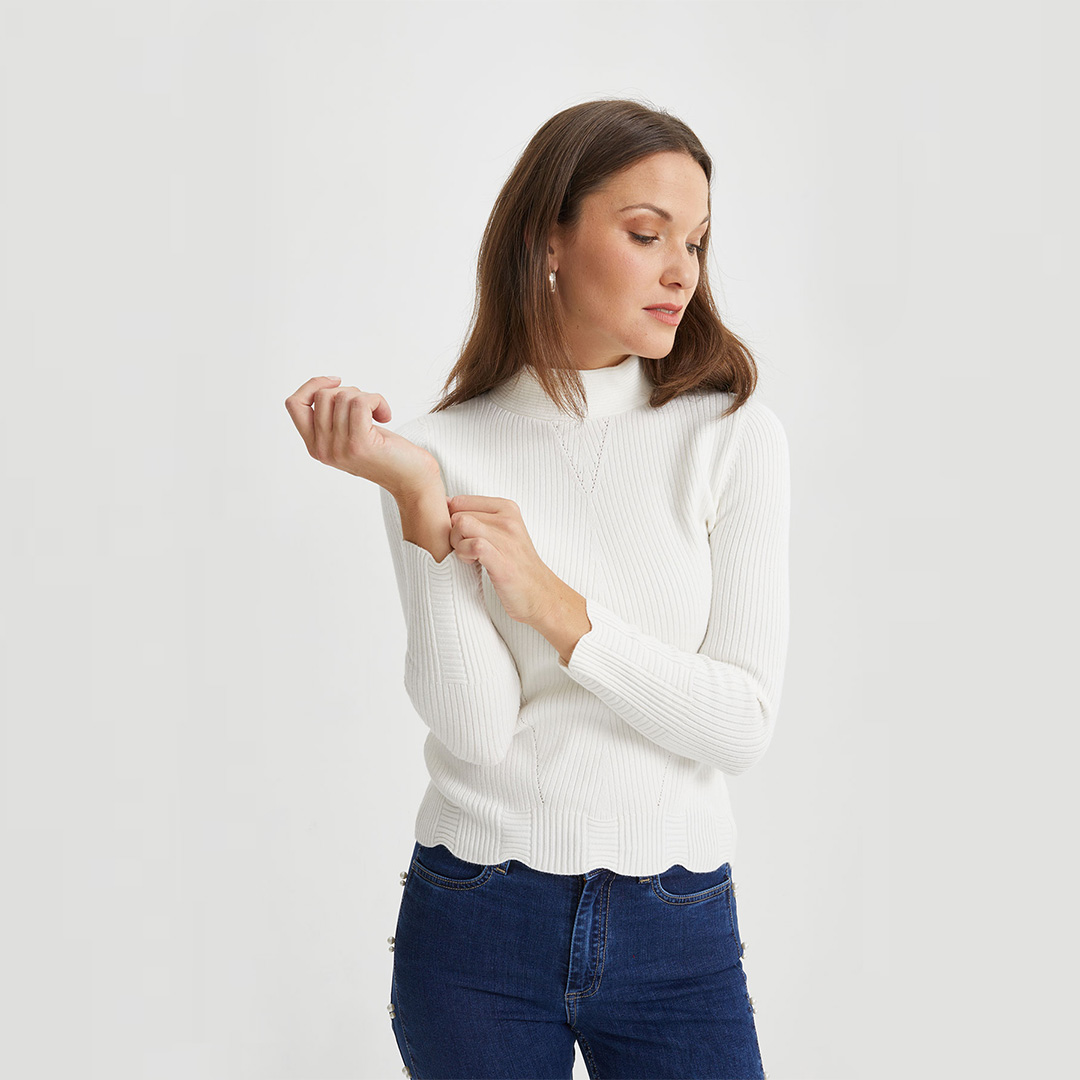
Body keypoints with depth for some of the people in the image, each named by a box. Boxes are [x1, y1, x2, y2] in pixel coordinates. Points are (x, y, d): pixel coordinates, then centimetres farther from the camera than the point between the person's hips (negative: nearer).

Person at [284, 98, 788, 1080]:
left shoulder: (733, 437, -5)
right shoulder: (442, 447, -4)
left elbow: (744, 724, -10)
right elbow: (474, 728, -13)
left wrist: (555, 603, -19)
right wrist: (416, 494, -20)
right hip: (477, 924, 0)